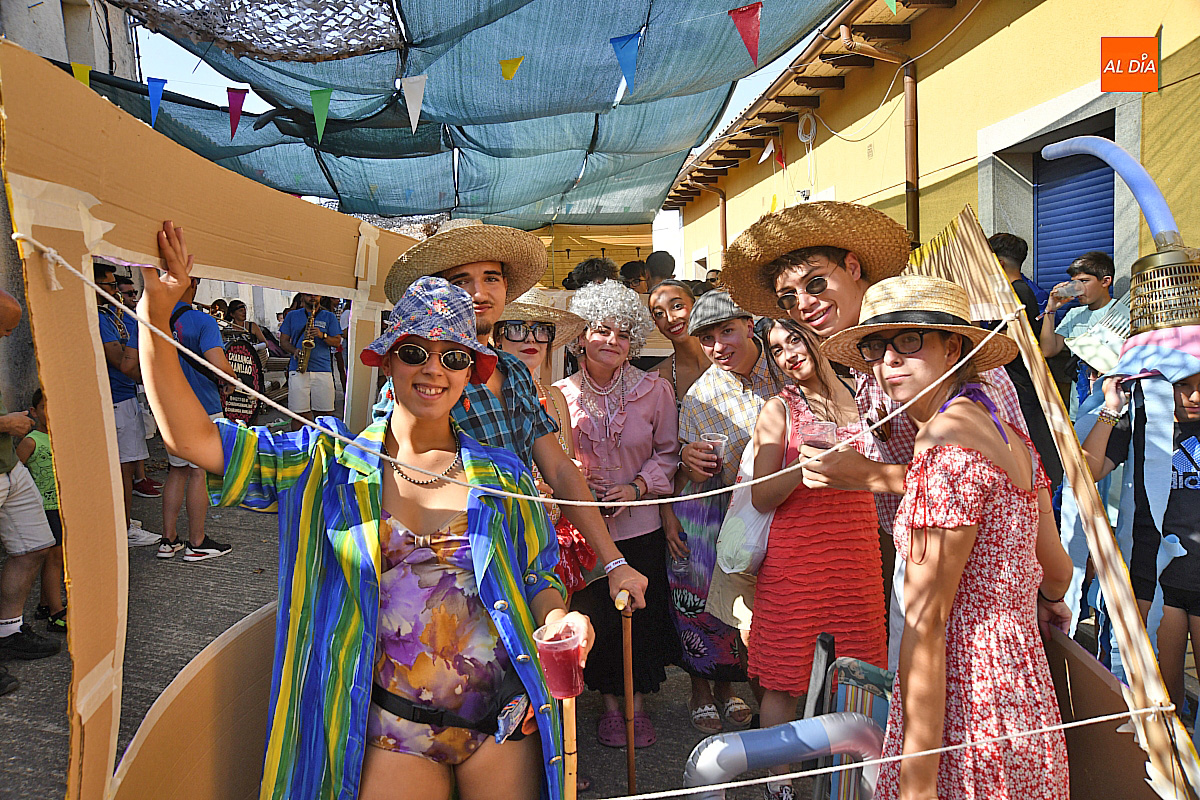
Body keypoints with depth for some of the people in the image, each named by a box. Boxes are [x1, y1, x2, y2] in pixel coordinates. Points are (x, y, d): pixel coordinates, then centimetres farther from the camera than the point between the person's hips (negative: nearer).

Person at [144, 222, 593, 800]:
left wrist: (558, 619, -11)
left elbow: (538, 576, 11)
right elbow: (194, 438, -7)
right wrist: (157, 313, -15)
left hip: (504, 721, 2)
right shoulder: (330, 465, -1)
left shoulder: (503, 476, 3)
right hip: (395, 730, -1)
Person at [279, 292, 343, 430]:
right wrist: (294, 350, -5)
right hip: (298, 370, 0)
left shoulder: (330, 317, 16)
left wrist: (322, 335, -10)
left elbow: (337, 341, 9)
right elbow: (283, 340, 15)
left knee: (324, 413, -3)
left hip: (323, 369, 0)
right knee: (300, 413, -5)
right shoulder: (292, 316, 17)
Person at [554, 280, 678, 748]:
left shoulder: (655, 390, -6)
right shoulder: (561, 395, -4)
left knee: (643, 616, 9)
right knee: (596, 618, 10)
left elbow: (667, 452, 1)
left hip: (640, 525, 0)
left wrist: (638, 486, -13)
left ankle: (638, 705, 30)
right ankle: (610, 705, 30)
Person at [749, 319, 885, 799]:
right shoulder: (779, 410, -1)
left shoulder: (848, 397, 11)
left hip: (857, 551, 4)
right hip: (797, 554, -4)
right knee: (786, 679, 1)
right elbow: (761, 498, -6)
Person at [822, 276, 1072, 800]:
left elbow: (925, 623, -21)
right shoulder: (1010, 437, 8)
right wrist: (1048, 603, 42)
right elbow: (1056, 570, 19)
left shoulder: (946, 448, -20)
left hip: (966, 706, -9)